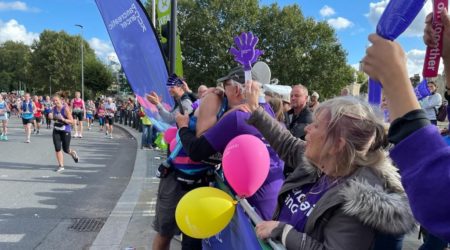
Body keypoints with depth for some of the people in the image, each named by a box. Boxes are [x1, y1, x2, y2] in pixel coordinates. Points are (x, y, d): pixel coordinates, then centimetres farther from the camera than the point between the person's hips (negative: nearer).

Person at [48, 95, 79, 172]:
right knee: (57, 149, -3)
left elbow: (72, 121, -16)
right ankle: (61, 166, 7)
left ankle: (73, 153, 43)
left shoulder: (66, 109, -16)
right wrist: (51, 117, -4)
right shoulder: (54, 108, 2)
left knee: (66, 150, 7)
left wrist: (63, 119, -31)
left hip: (65, 131, -5)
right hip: (56, 131, 5)